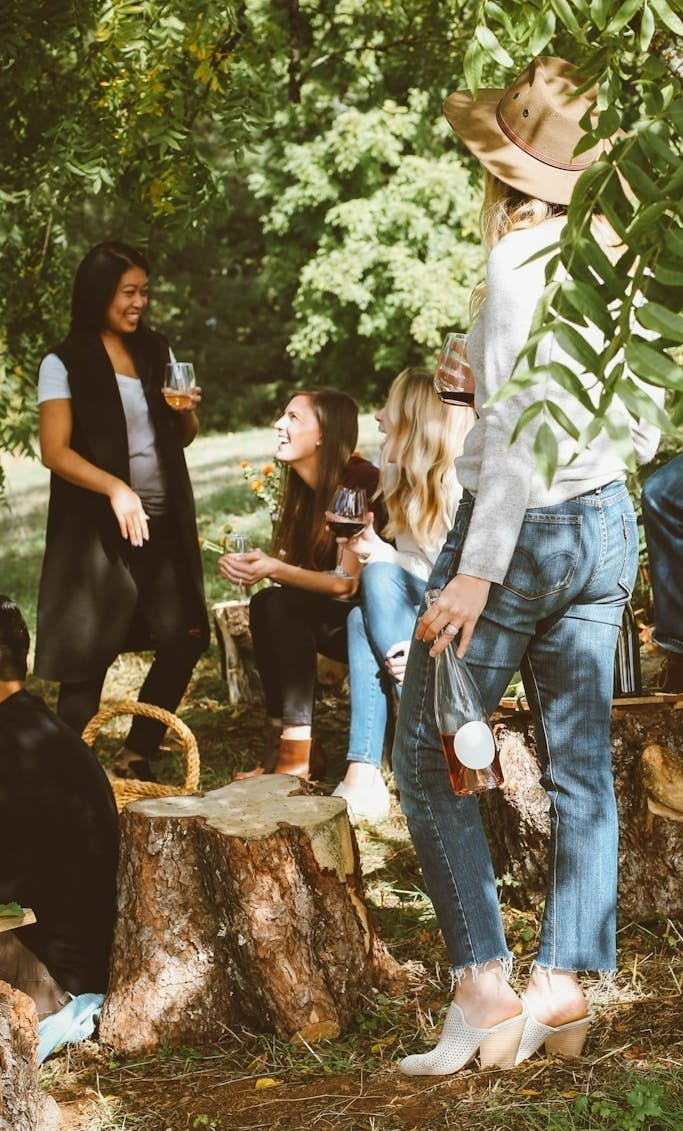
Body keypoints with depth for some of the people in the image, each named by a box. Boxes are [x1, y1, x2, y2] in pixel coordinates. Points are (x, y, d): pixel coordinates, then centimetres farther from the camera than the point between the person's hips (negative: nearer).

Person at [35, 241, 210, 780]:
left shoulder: (156, 352, 11)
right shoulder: (64, 365, -4)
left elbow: (183, 438, 20)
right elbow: (55, 451, -11)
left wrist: (188, 410, -3)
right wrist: (116, 488, -25)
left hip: (164, 523, 5)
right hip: (98, 528, -5)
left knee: (184, 638, 0)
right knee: (89, 656, -4)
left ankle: (136, 757, 15)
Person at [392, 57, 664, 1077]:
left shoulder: (521, 260, -14)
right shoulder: (614, 261, 8)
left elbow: (520, 424, -21)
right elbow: (644, 432, 13)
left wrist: (478, 570, -21)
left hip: (524, 529, -8)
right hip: (608, 527, 8)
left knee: (428, 759, 3)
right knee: (580, 766, 8)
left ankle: (483, 985, 1)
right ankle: (563, 988, 11)